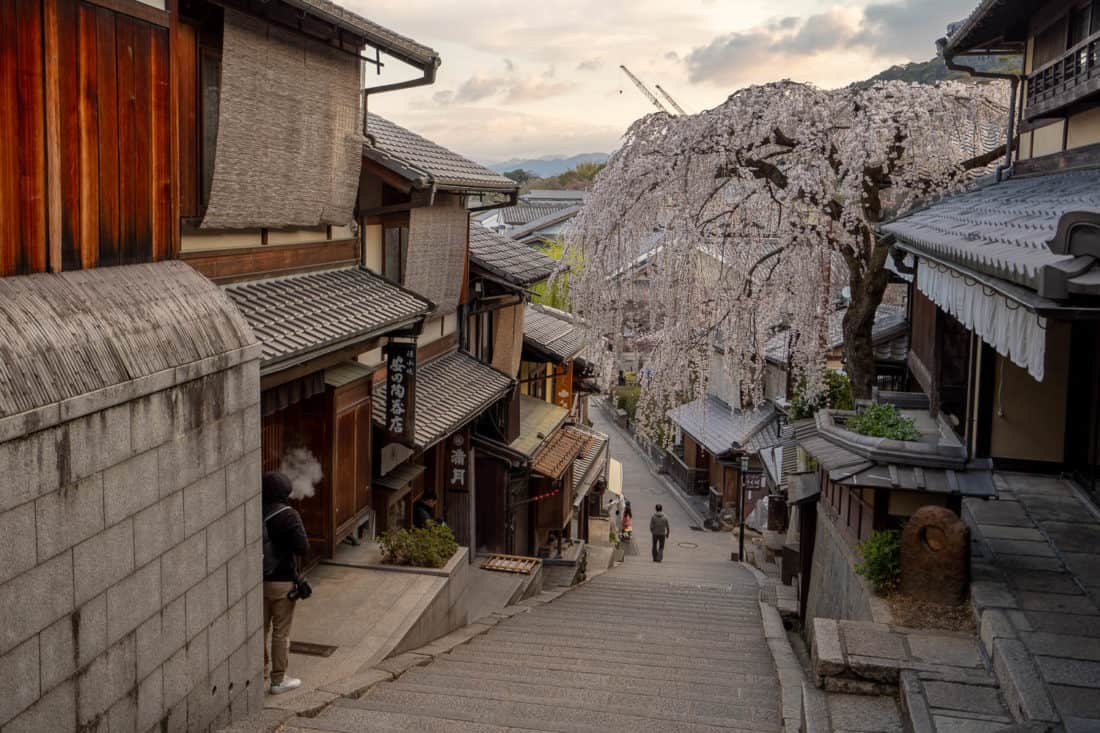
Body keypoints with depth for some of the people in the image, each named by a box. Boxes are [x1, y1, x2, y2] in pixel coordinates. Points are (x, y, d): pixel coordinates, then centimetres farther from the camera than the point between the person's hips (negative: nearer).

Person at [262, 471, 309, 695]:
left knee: (261, 627, 21)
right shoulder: (288, 515, -18)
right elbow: (303, 548, -21)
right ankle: (278, 680, 13)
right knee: (281, 633, 6)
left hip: (258, 581, 5)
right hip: (282, 582, -5)